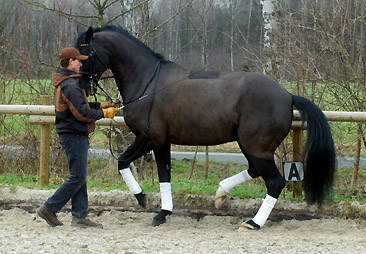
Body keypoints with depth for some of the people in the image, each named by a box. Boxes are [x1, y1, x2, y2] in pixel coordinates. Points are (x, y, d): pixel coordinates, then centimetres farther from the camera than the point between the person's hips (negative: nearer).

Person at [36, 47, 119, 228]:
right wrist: (104, 113, -10)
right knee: (78, 177, -6)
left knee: (79, 177, 12)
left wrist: (99, 105, 15)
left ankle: (79, 216, 13)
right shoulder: (71, 86, -20)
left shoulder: (64, 83, 13)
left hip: (73, 136, 11)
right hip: (74, 136, -11)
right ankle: (49, 209, -2)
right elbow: (82, 114, -21)